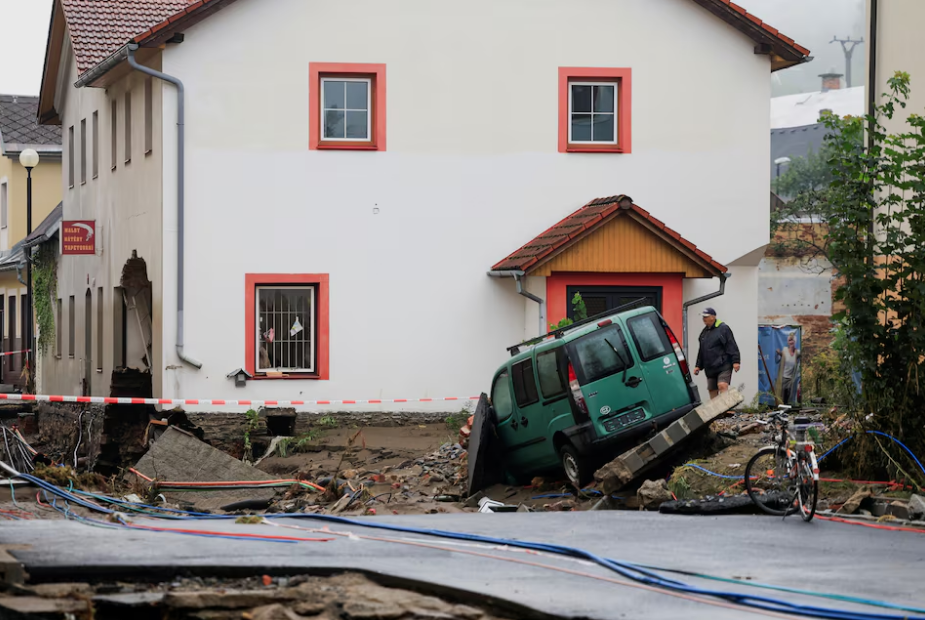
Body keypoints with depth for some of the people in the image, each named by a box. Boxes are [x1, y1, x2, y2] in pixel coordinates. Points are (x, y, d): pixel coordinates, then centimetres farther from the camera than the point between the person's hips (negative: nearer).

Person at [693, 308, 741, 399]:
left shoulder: (723, 328, -4)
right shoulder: (704, 332, 18)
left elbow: (732, 346, -10)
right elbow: (701, 351, 26)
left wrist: (735, 361, -16)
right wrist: (698, 366, 22)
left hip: (723, 366, -8)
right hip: (710, 368, 8)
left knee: (722, 386, -22)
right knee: (712, 391, 6)